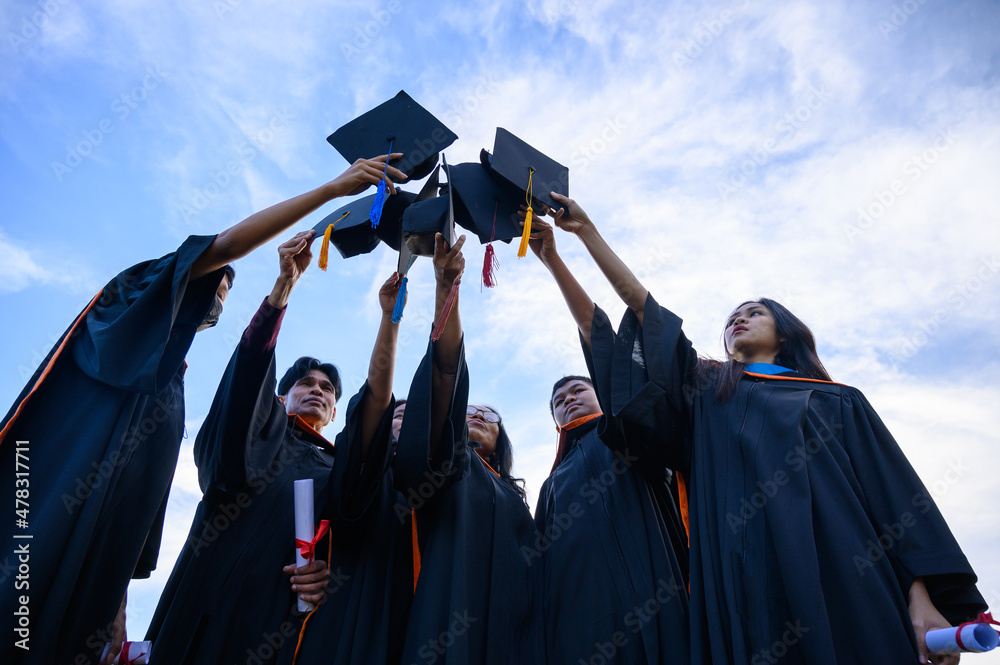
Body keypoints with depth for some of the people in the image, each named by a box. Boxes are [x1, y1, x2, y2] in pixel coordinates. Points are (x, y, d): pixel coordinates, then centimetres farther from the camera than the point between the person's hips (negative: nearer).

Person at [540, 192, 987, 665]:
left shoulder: (837, 401, 17)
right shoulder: (710, 390, 19)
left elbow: (896, 495, 8)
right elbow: (643, 308, 13)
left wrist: (923, 601, -7)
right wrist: (586, 231, 10)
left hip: (842, 577, 0)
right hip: (751, 581, 1)